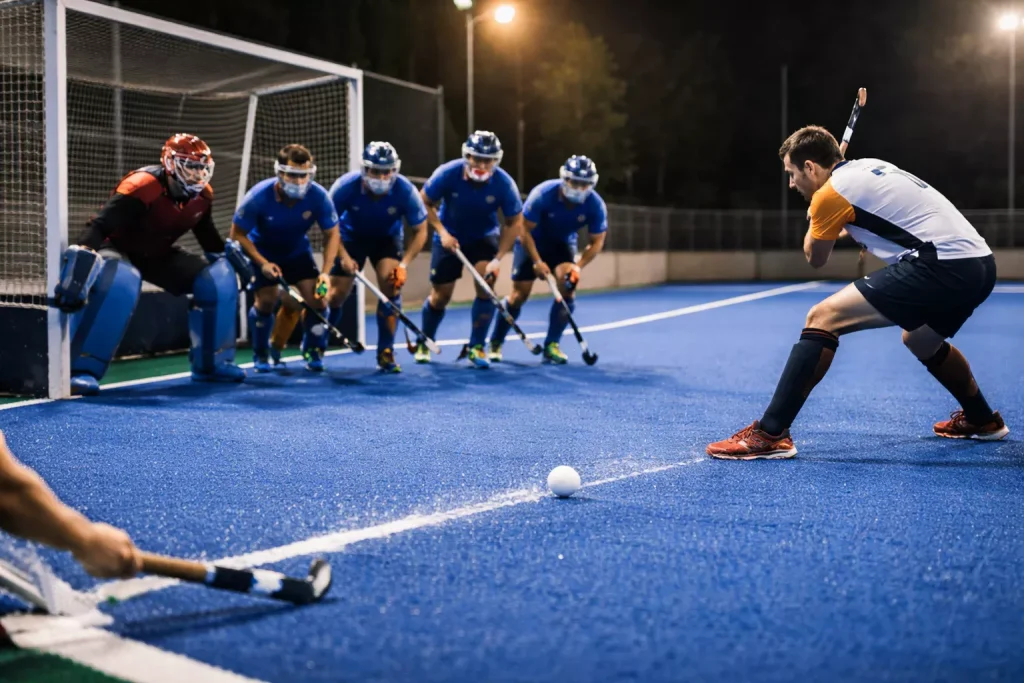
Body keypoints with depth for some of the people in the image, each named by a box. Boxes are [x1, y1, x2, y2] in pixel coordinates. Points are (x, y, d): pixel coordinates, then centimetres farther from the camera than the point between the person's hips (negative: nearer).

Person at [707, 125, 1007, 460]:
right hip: (979, 264, 9)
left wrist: (817, 222, 29)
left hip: (940, 266, -9)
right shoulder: (870, 166, 22)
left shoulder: (831, 192, -3)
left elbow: (815, 258, 13)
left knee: (822, 318, -11)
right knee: (920, 340, 37)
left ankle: (770, 434, -17)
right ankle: (982, 419, 54)